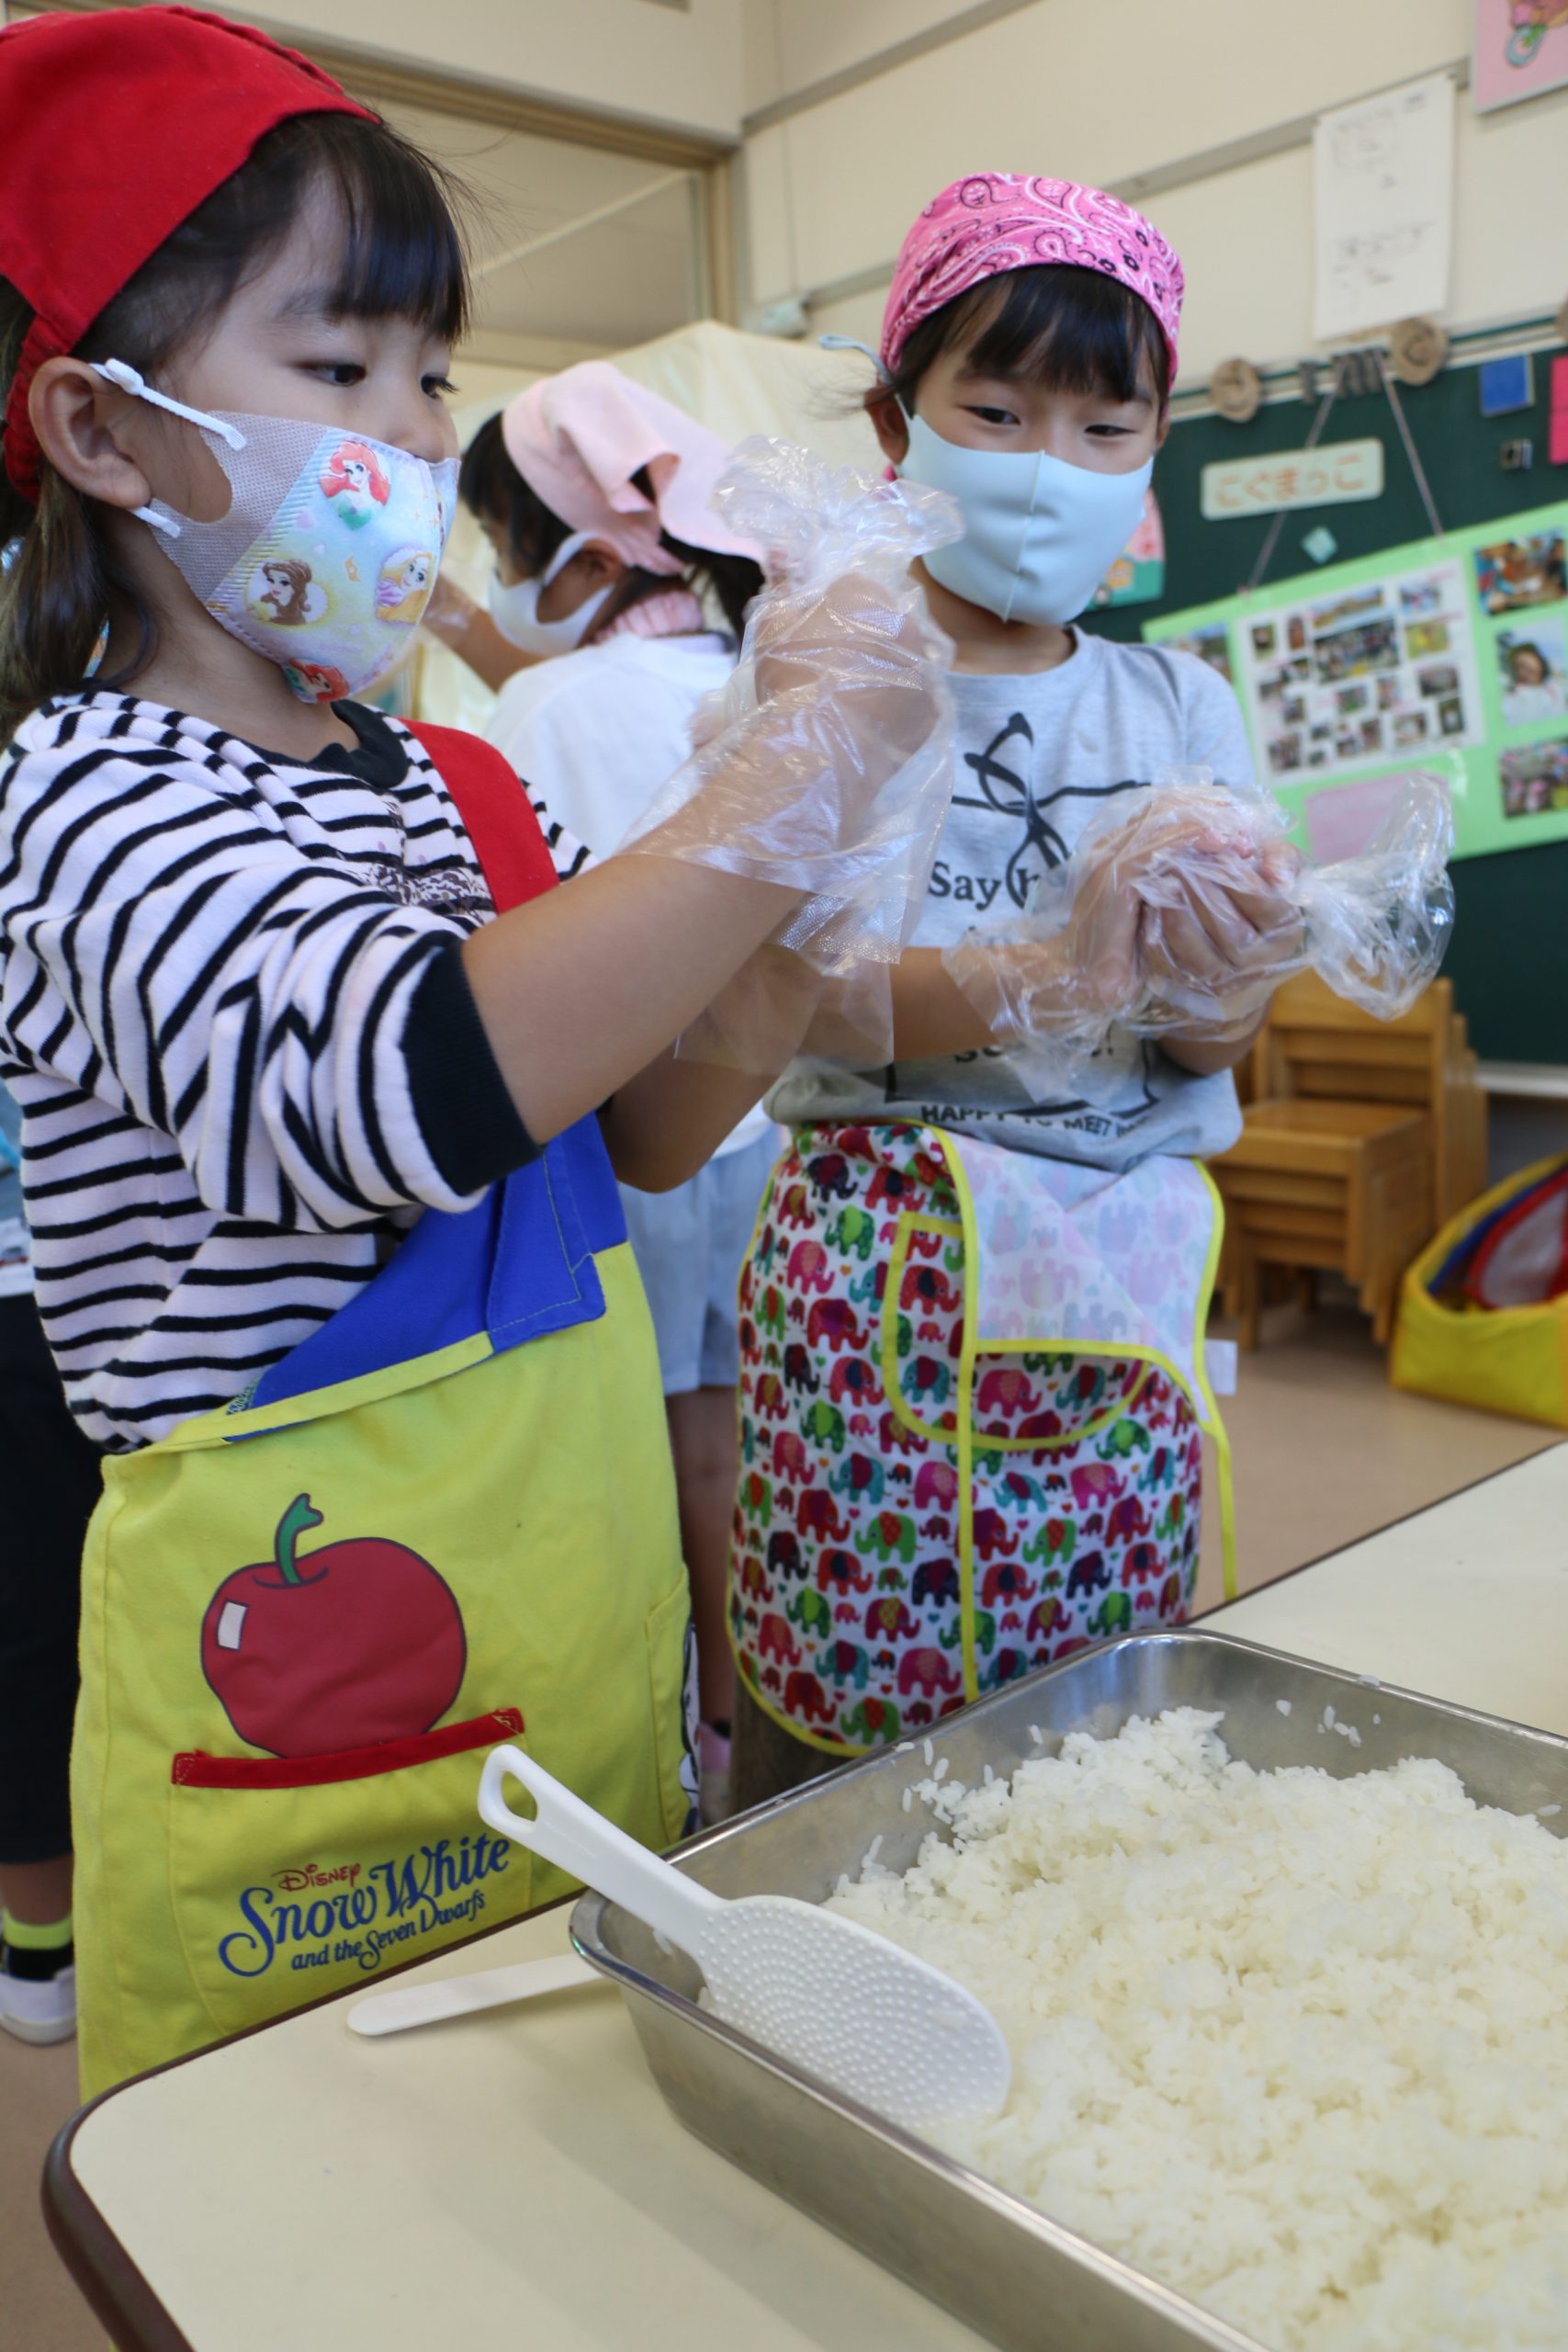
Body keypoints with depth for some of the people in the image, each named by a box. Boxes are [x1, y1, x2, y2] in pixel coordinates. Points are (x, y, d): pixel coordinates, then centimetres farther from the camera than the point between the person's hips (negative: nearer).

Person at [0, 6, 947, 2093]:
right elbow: (427, 1085, -33)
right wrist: (781, 786, -24)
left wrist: (794, 826, -3)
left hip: (586, 1654, 7)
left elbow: (644, 1133, 11)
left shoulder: (442, 786, 8)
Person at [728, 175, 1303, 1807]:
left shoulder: (1180, 707, 10)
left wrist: (1214, 976, -20)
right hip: (882, 1259, -3)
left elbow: (1210, 1052, 4)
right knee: (838, 1715, 0)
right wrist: (1039, 987, -28)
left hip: (1122, 1272, 4)